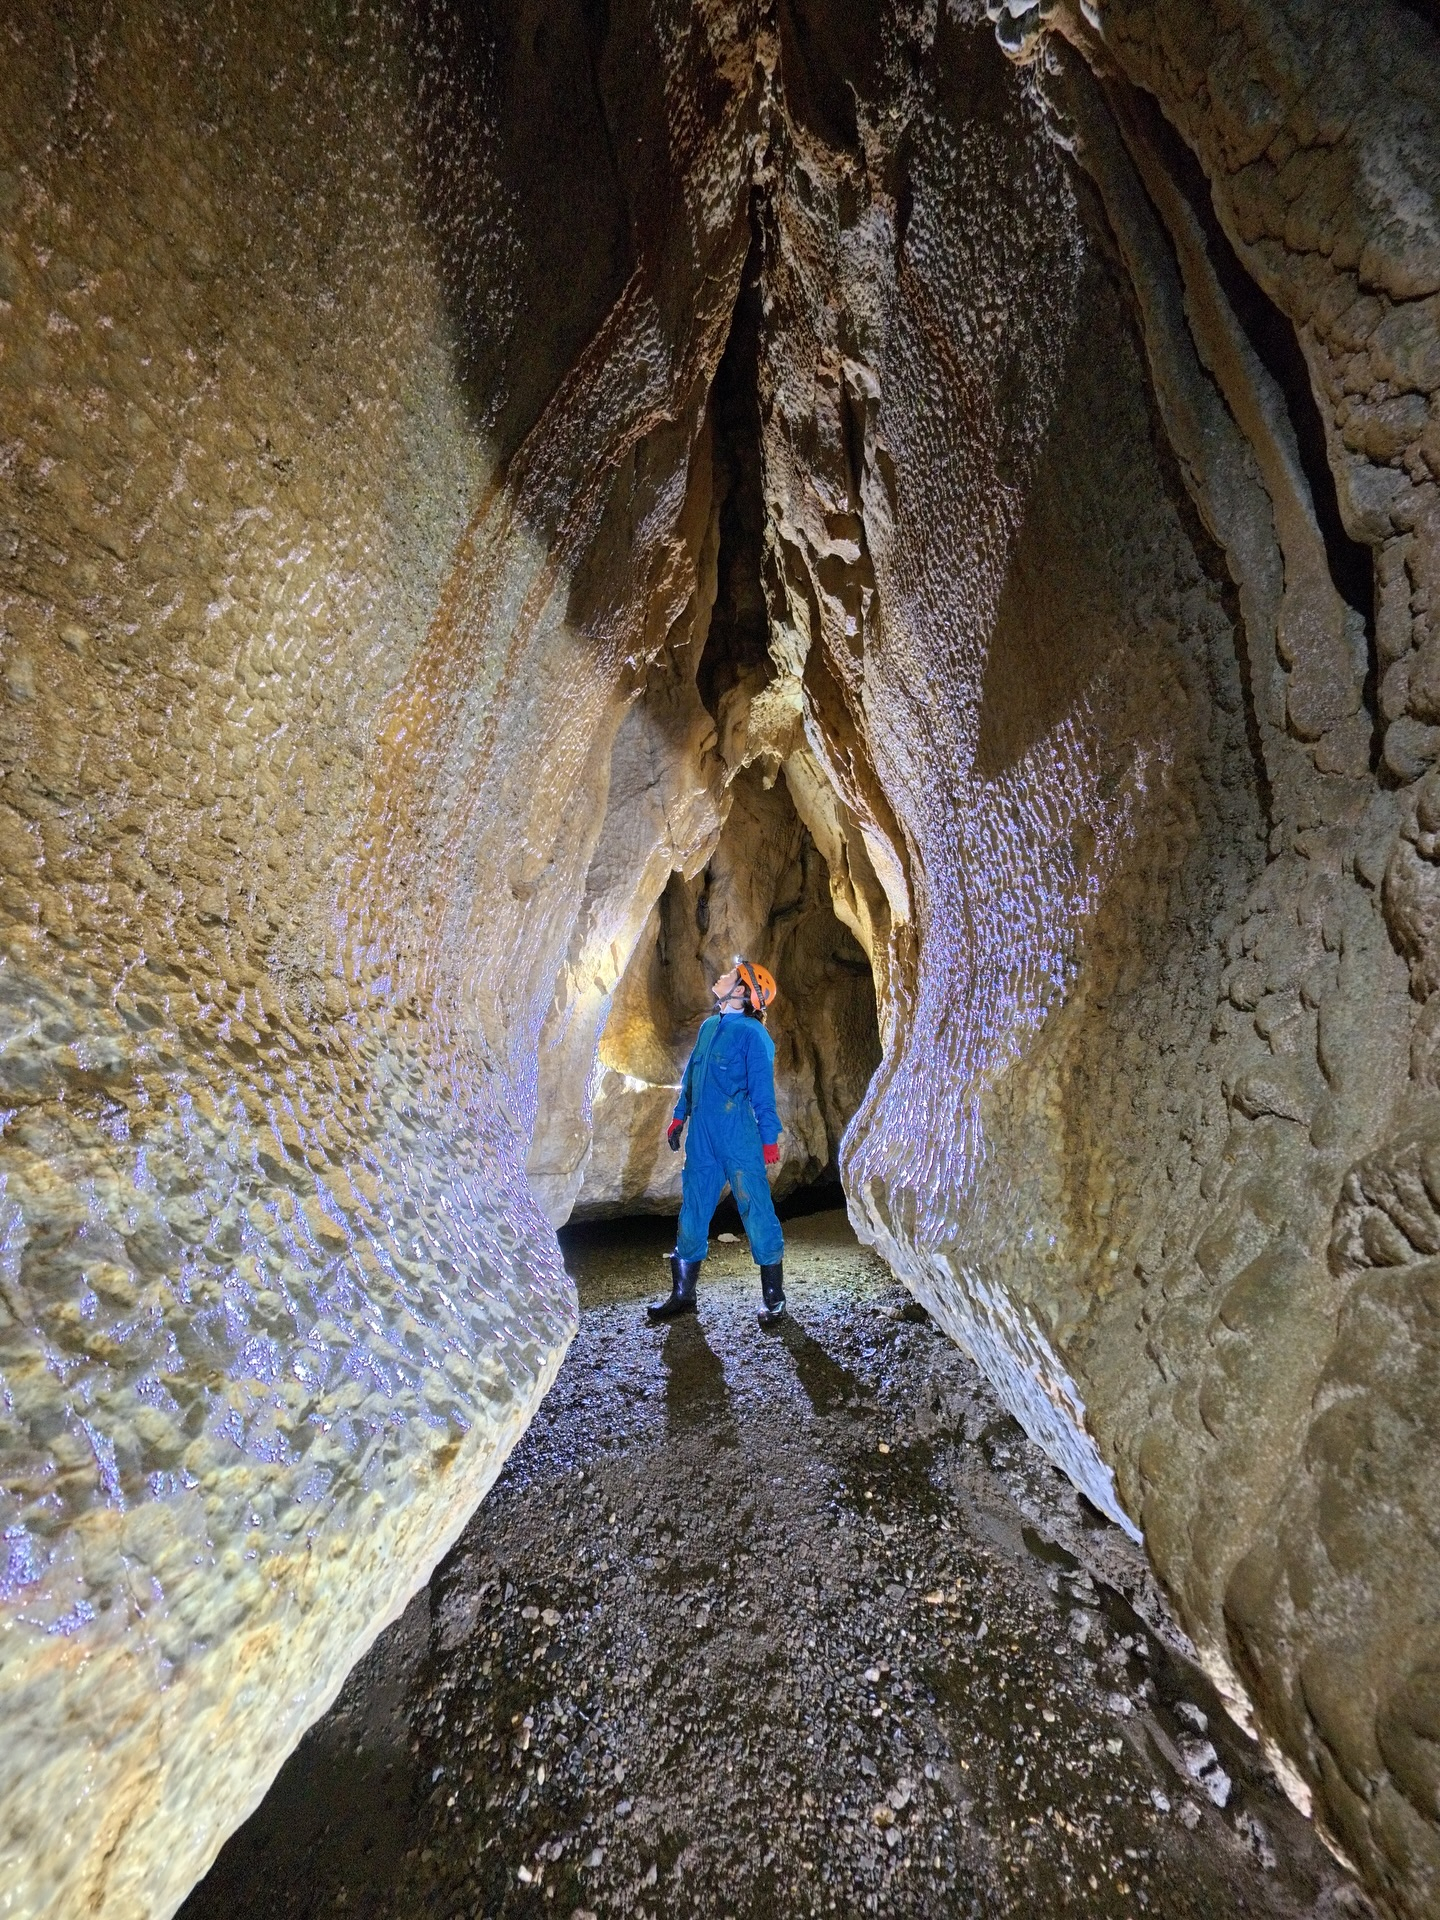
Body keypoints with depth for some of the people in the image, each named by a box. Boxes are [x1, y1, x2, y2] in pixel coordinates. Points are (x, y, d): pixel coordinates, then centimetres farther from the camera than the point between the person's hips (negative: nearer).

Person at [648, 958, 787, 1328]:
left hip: (739, 1139, -7)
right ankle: (683, 1294, 27)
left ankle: (774, 1299, 14)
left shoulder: (751, 1033, -10)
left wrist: (770, 1138, -12)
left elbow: (762, 1090, -11)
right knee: (692, 1213, 13)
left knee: (757, 1213, 1)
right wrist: (679, 1117, 21)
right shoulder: (709, 1026, 12)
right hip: (702, 1138, 8)